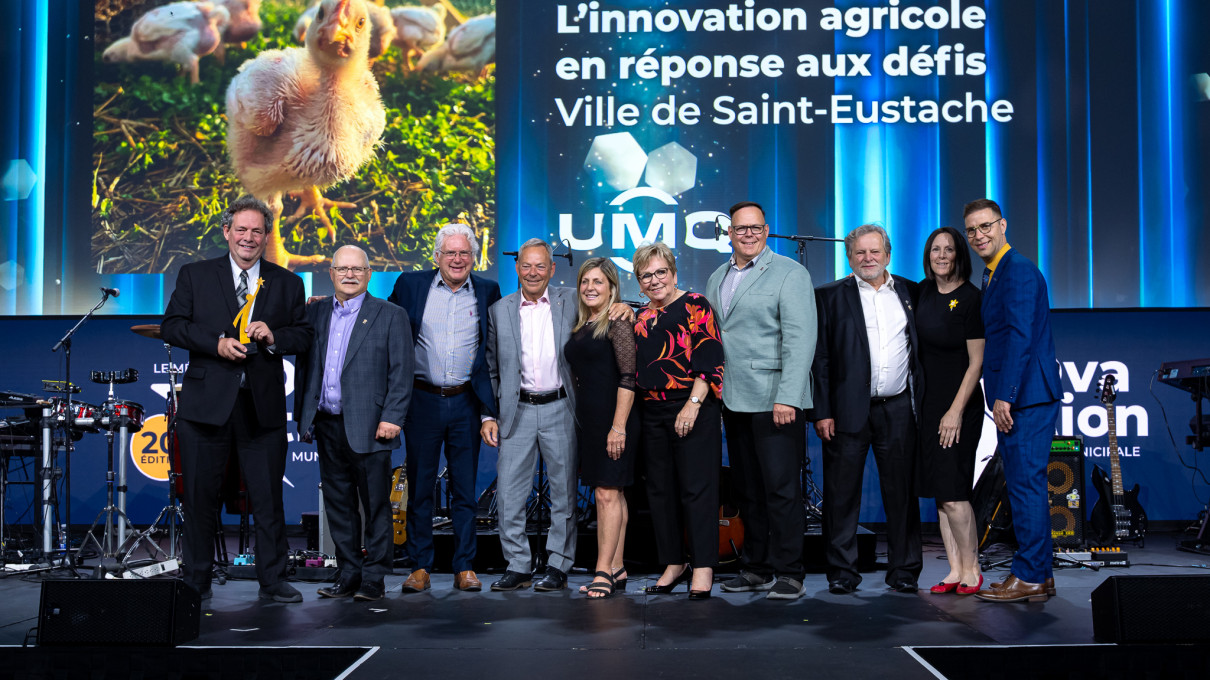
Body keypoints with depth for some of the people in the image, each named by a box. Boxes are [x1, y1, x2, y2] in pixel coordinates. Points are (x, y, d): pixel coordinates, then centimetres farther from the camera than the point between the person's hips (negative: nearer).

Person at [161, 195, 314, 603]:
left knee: (268, 500, 4)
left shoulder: (287, 283, 10)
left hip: (263, 407, 1)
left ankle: (272, 583, 16)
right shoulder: (195, 276, 8)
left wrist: (274, 337, -11)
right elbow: (171, 326, 2)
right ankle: (196, 583, 21)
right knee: (200, 498, 7)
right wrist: (216, 343, -12)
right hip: (207, 404, 0)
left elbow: (305, 336, 9)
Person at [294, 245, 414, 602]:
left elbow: (402, 372, -6)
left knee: (376, 505, 2)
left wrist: (391, 418, -14)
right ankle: (349, 574, 21)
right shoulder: (314, 312, 13)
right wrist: (302, 414, 10)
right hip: (327, 425, 5)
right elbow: (303, 365, 16)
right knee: (338, 503, 11)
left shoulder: (390, 316, 0)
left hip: (368, 427, -5)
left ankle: (374, 578, 11)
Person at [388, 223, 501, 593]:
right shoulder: (410, 285, 2)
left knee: (465, 489, 6)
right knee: (419, 487, 5)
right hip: (422, 400, 0)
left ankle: (465, 567, 15)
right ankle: (420, 567, 15)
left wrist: (490, 407, 1)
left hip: (466, 403, 0)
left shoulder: (488, 291, 4)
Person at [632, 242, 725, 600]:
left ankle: (702, 568, 2)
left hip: (692, 411, -6)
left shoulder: (695, 306, -3)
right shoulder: (641, 318, 15)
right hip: (653, 414, 6)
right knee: (660, 489, 9)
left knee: (697, 487, -5)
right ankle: (675, 562, 19)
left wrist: (693, 403, -17)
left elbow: (711, 359, -11)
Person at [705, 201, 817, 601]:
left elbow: (800, 339, -11)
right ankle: (756, 568, 20)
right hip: (733, 401, 6)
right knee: (747, 490, 11)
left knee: (781, 489, -4)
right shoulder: (717, 279, 17)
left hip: (774, 400, -6)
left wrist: (788, 398, -19)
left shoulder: (789, 273, -3)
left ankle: (788, 574, 6)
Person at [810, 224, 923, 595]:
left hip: (899, 410, 2)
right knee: (842, 494, 2)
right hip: (848, 409, -2)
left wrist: (923, 404, 5)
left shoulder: (910, 293, 12)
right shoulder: (830, 296, 4)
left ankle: (904, 570, 18)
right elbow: (820, 358, 0)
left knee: (902, 492, 7)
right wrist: (822, 411, -7)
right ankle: (842, 571, 13)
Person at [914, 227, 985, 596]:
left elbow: (976, 362, -12)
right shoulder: (923, 291, 8)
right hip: (927, 400, 7)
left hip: (959, 403, -7)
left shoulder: (970, 298, -11)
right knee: (939, 489, 8)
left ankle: (971, 569, 7)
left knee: (952, 489, -8)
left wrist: (956, 411, -16)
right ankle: (955, 570, 15)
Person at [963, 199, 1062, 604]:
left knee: (1025, 484, -6)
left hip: (1027, 395, -10)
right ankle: (1041, 575, 21)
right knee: (1026, 485, 13)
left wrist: (1004, 396, -22)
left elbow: (1020, 336, -19)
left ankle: (1028, 578, 0)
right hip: (1016, 398, 10)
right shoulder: (993, 274, 20)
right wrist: (1001, 397, 18)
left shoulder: (1018, 270, -11)